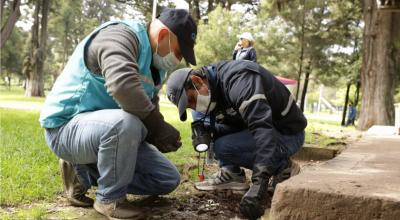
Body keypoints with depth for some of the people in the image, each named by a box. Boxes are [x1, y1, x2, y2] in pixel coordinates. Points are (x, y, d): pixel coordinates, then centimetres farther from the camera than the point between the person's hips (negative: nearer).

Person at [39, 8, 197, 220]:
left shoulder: (152, 59, 10)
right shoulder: (120, 35, -20)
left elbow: (148, 106, 13)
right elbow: (122, 85, -40)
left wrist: (158, 134, -9)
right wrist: (159, 127, -29)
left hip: (112, 129, 9)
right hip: (68, 126, -9)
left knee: (168, 180, 4)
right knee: (126, 123, -41)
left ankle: (83, 174, 8)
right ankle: (110, 199, -14)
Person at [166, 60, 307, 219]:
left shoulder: (235, 78, -28)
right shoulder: (215, 88, 2)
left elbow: (262, 127, -39)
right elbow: (228, 126, 5)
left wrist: (259, 183, -45)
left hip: (288, 134, -9)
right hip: (267, 126, 9)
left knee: (223, 147, -24)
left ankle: (281, 167, -7)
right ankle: (232, 173, 4)